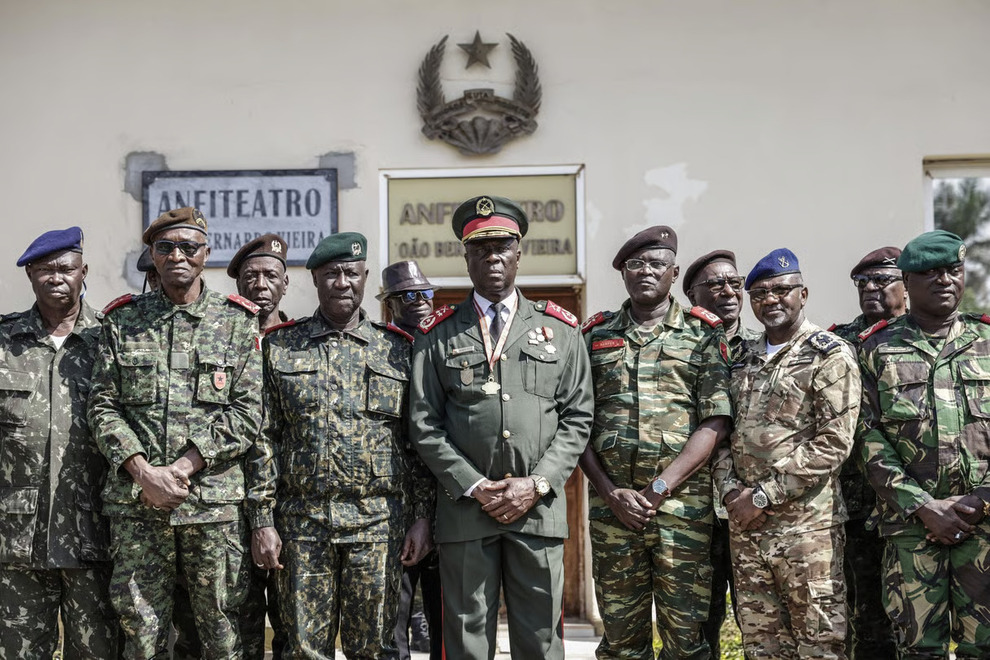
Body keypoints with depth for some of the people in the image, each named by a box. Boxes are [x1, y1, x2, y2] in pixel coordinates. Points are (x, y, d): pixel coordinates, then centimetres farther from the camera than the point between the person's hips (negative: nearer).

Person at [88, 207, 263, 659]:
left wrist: (183, 466, -12)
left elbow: (248, 412, -2)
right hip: (135, 503, 1)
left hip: (216, 502, -1)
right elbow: (102, 405, 5)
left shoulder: (238, 323, 5)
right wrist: (143, 472, -10)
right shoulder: (122, 322, 9)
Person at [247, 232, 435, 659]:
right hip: (302, 522, 0)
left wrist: (422, 516, 1)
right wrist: (262, 520, -2)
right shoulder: (280, 347, 7)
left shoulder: (397, 350, 8)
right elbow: (263, 440, 4)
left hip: (379, 523, 0)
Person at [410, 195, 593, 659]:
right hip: (465, 509, 0)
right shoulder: (438, 335, 7)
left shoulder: (560, 330, 10)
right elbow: (425, 425, 3)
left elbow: (577, 417, 6)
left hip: (539, 510, 1)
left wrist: (537, 485, -6)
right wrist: (474, 487, -8)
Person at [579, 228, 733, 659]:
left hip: (683, 506, -2)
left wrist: (659, 488, -11)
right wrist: (612, 493, -5)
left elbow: (716, 422, -4)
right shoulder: (595, 336, 12)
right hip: (611, 506, 2)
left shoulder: (703, 335, 6)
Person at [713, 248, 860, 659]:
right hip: (744, 522, 6)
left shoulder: (829, 356, -5)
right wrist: (731, 490, -2)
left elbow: (834, 443, -13)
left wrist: (764, 495, -14)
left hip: (807, 525, -6)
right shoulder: (743, 360, 15)